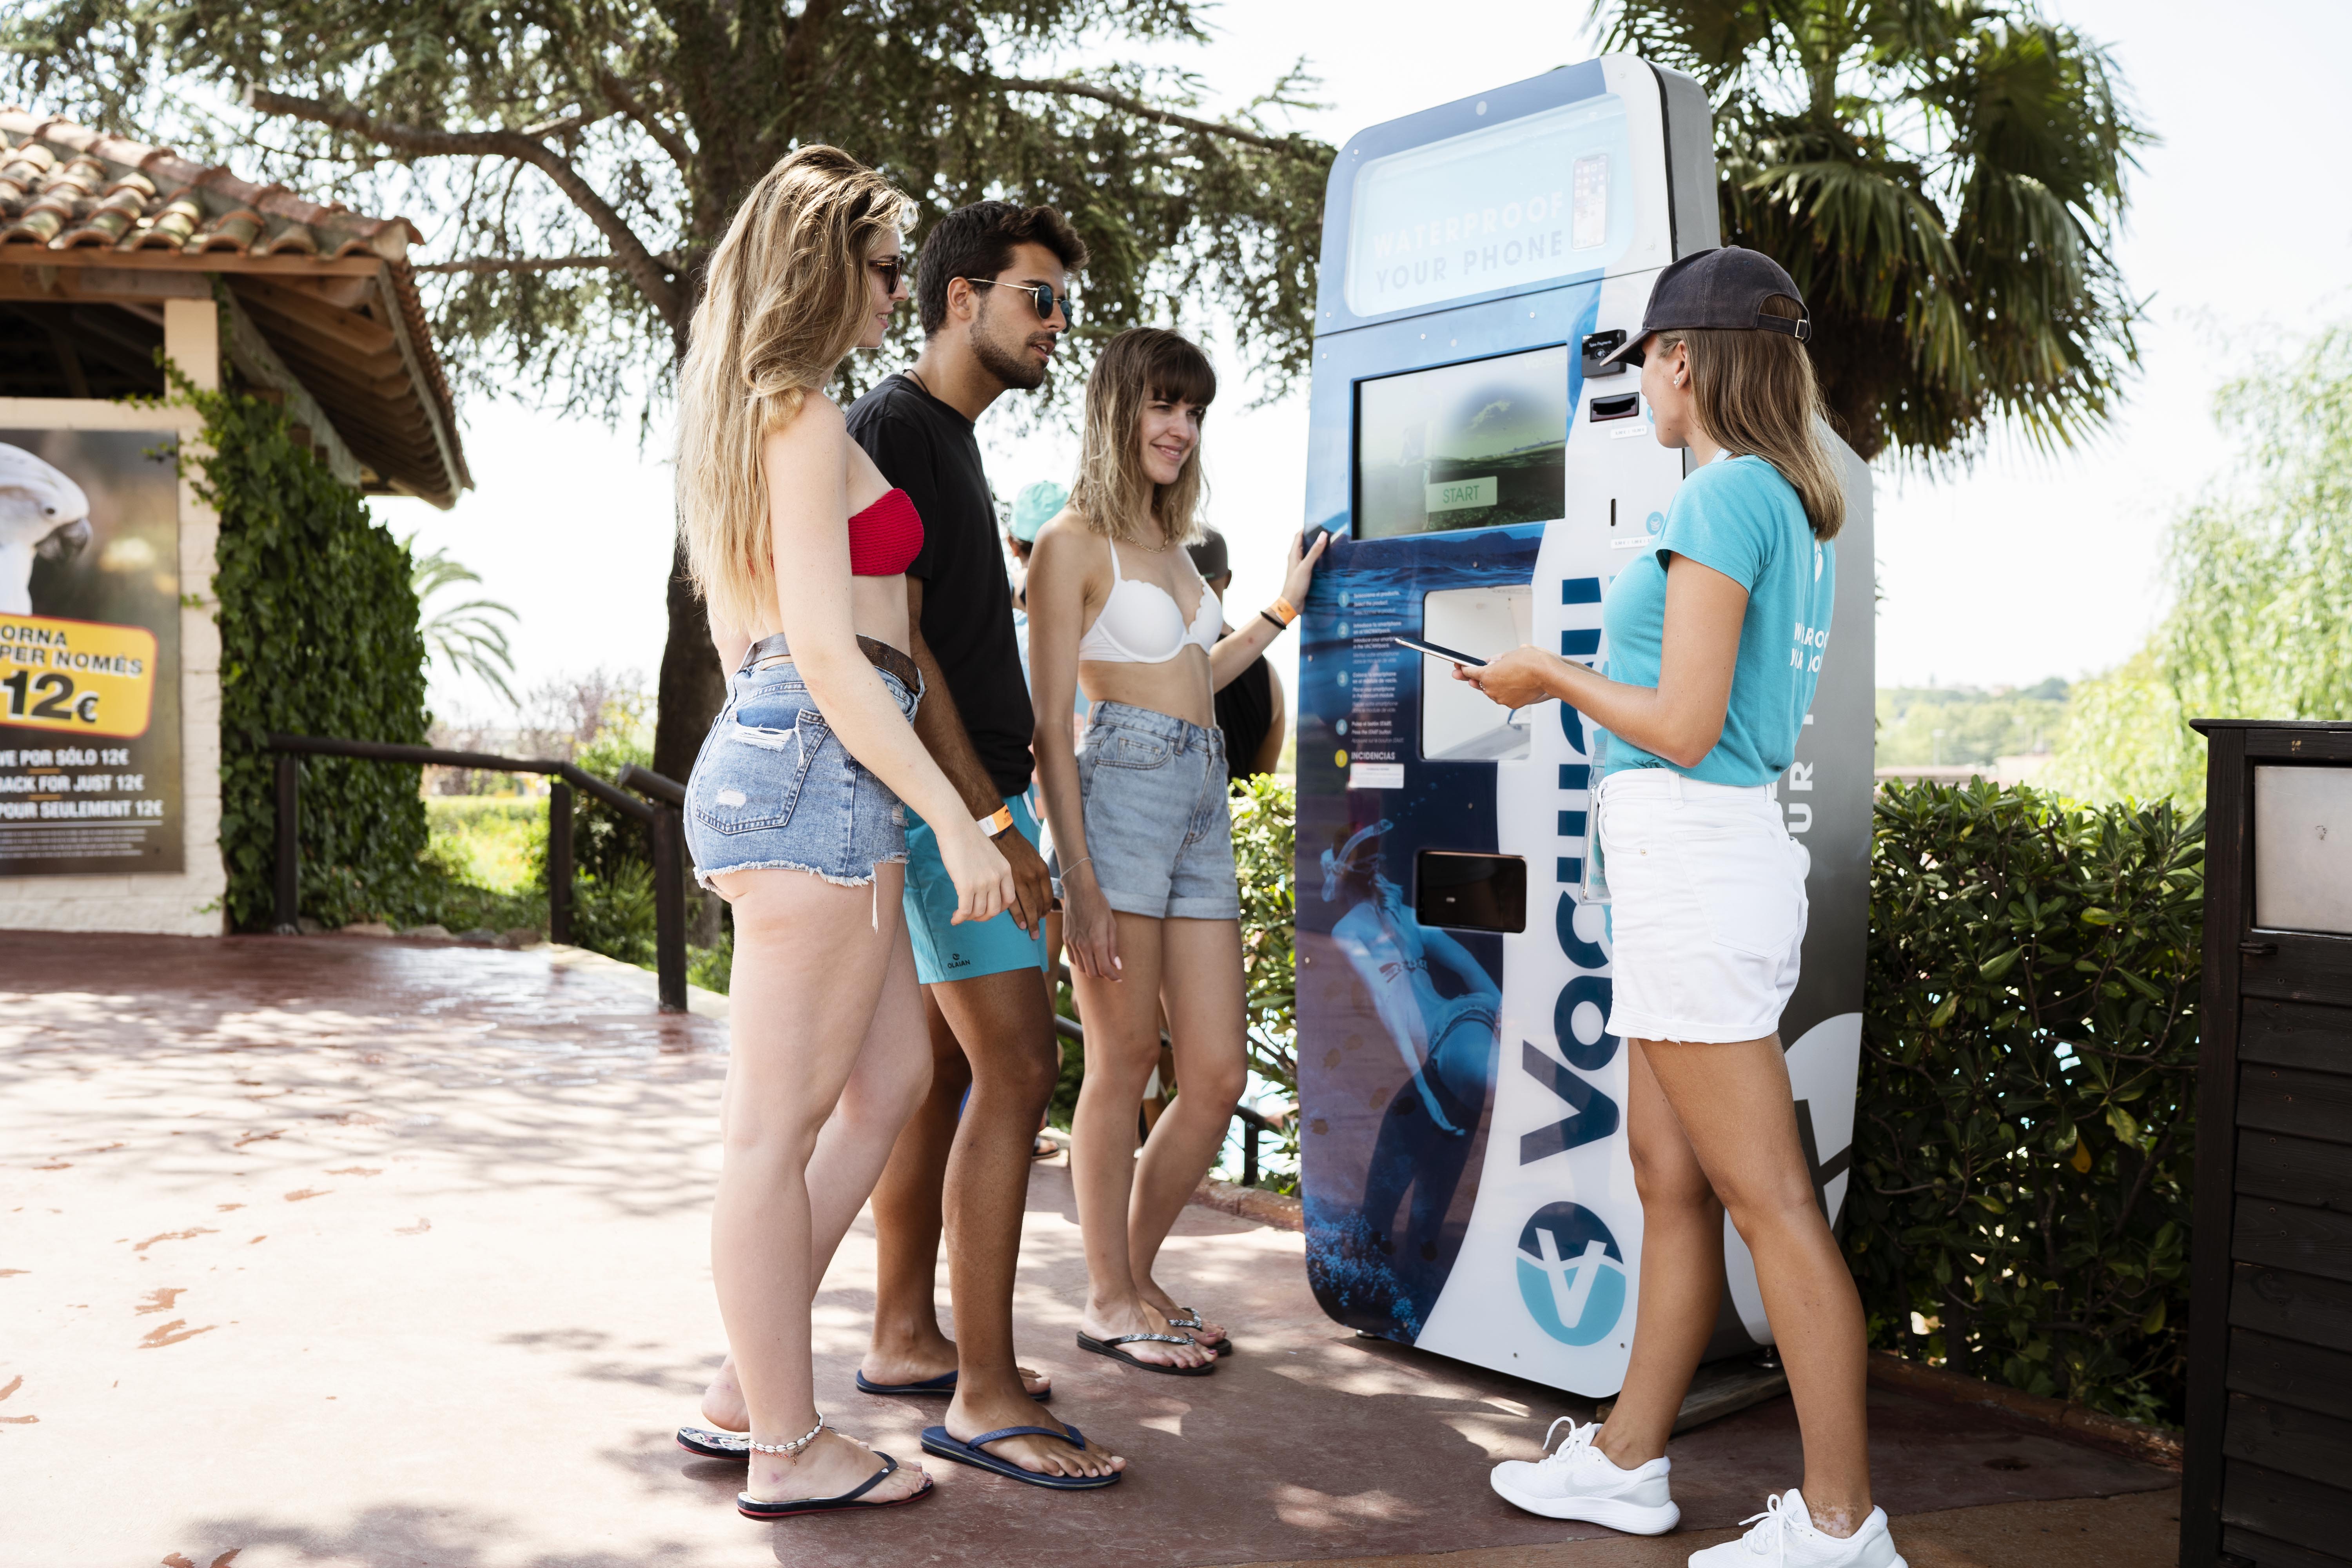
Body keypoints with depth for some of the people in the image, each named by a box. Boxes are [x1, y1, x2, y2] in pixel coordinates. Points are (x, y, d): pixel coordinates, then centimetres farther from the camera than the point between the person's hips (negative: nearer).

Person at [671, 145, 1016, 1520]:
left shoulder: (742, 421, 20)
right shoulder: (807, 418, -10)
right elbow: (825, 650, -17)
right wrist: (957, 819, -16)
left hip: (762, 752, 10)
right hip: (821, 763, -10)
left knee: (892, 1081, 15)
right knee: (782, 1123, -2)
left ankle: (751, 1389, 19)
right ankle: (788, 1450, 9)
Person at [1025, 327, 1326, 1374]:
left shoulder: (1171, 542, 22)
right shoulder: (1075, 542, -2)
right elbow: (1052, 722, -8)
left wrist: (1282, 609, 31)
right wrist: (1078, 876, -14)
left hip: (1204, 798, 8)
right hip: (1121, 788, -7)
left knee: (1217, 1078, 5)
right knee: (1125, 1061, -1)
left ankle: (1134, 1276, 21)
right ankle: (1109, 1301, 12)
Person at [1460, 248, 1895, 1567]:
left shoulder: (1723, 494, -13)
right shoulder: (1798, 504, 15)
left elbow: (1684, 729, -17)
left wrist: (1555, 676, -2)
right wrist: (1575, 678, 24)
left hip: (1692, 853, -10)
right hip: (1724, 849, 10)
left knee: (1768, 1199, -5)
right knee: (1670, 1178, 16)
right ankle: (1628, 1459, 29)